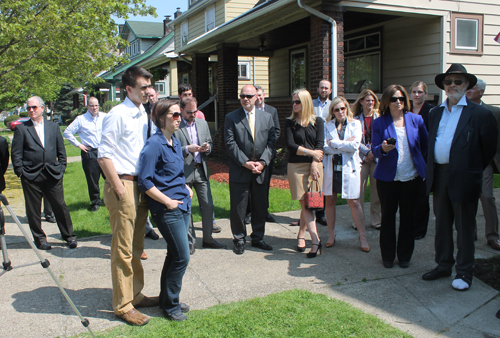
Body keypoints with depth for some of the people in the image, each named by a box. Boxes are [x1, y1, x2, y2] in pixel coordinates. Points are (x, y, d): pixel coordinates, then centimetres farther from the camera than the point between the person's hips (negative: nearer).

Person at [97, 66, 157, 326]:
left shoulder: (143, 114, 13)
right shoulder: (118, 115, -12)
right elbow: (104, 156, -15)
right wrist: (119, 188, -15)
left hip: (140, 184, 8)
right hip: (123, 185, -8)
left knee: (136, 247, 17)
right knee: (123, 249, 0)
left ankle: (135, 295, 31)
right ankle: (123, 306, 13)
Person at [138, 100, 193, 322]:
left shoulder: (175, 143, 11)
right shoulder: (154, 144, -15)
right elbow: (145, 182, -18)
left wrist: (186, 188, 9)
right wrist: (168, 202, -17)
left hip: (182, 206, 9)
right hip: (167, 210, -9)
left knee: (174, 255, 16)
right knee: (181, 257, -4)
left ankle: (167, 299, 31)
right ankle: (170, 306, 14)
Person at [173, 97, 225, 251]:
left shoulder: (202, 123, 11)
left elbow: (209, 142, 17)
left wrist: (207, 148, -5)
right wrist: (187, 149, -20)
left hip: (201, 170, 5)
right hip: (183, 172, -4)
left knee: (208, 205, 5)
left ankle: (208, 238, 19)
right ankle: (190, 241, 17)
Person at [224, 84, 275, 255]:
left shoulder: (267, 117, 9)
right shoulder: (231, 118, 0)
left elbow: (271, 141, 5)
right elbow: (230, 143, -6)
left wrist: (263, 162, -9)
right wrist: (245, 162, -14)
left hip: (261, 170, 3)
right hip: (239, 171, -3)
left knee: (260, 207, 11)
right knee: (238, 208, 3)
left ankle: (257, 238, 27)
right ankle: (239, 239, 19)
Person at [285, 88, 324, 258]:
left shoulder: (318, 121, 9)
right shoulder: (290, 122, 7)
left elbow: (320, 145, 1)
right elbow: (291, 145, -3)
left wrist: (314, 163, -10)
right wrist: (311, 152, -8)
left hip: (315, 165, 1)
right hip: (296, 166, -1)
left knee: (308, 204, 3)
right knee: (305, 204, -8)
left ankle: (301, 234, 21)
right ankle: (316, 240, -9)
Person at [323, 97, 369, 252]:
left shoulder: (355, 124, 5)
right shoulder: (327, 125, 7)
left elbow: (355, 145, -10)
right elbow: (324, 147, -6)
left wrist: (334, 143, -7)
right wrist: (345, 144, -10)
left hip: (349, 168, -2)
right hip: (331, 168, 2)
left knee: (354, 202, -2)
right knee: (330, 201, 8)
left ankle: (363, 236, 8)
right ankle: (331, 234, 22)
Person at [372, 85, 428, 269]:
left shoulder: (416, 120, 3)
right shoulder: (379, 123, -1)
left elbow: (425, 145, 13)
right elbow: (375, 150, -5)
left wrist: (418, 161, 12)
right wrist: (383, 149, -25)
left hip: (412, 177, 1)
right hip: (388, 177, -1)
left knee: (408, 217, 7)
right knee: (388, 216, 6)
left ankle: (404, 256, 22)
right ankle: (387, 256, 20)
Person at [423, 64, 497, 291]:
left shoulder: (479, 114, -6)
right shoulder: (435, 113, 12)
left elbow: (489, 148, -2)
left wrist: (473, 170, 2)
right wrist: (432, 170, 11)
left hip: (463, 179, -5)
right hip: (439, 176, 6)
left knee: (464, 227, 5)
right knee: (442, 224, 15)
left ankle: (464, 272, 18)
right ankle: (443, 265, 30)